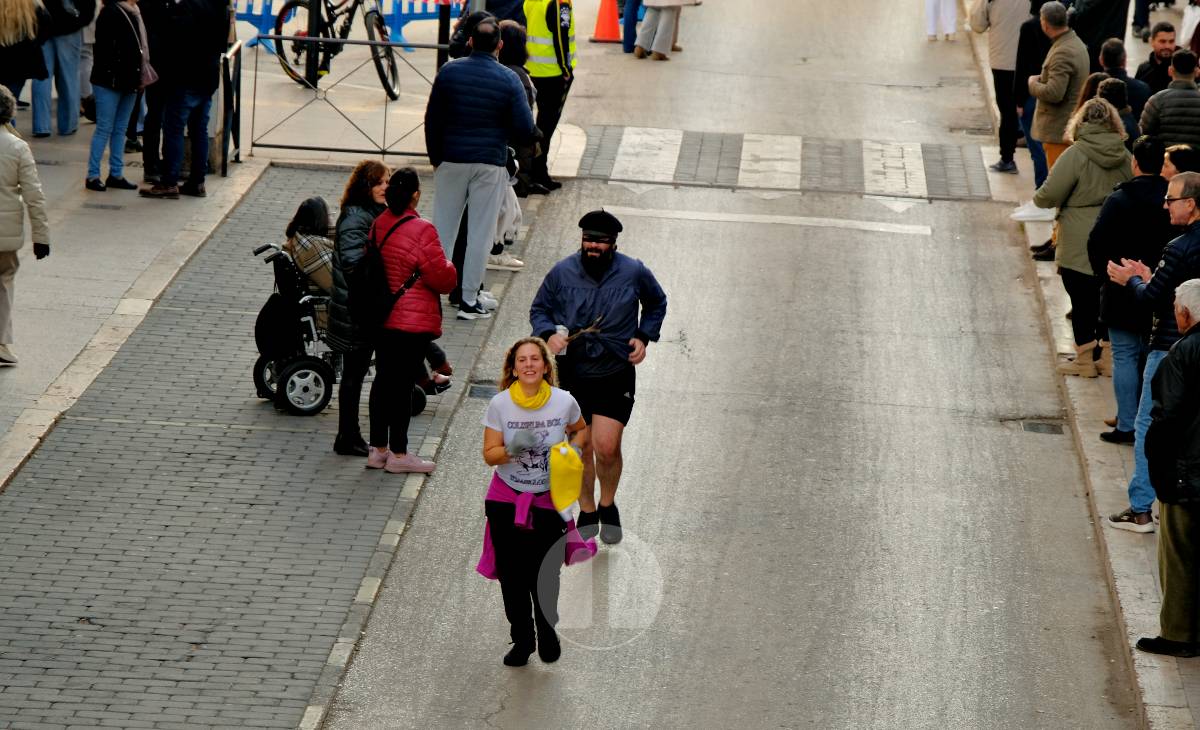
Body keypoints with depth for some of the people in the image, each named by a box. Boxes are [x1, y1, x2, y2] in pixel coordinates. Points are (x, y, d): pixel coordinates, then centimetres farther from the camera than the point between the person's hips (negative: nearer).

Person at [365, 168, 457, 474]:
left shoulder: (377, 225, 2)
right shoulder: (421, 231, -19)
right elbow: (442, 279, -15)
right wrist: (449, 268, 6)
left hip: (381, 319, 7)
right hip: (414, 321, -7)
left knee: (383, 379, 14)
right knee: (402, 384, -1)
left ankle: (378, 448, 20)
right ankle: (398, 454, 5)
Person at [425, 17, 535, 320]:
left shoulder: (448, 72, -3)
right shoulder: (509, 80, -9)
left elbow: (432, 119, 2)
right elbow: (525, 130, -10)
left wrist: (435, 158, 14)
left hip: (451, 160, 2)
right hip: (491, 164, -2)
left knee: (443, 228, 12)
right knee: (480, 233, 4)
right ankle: (469, 300, 6)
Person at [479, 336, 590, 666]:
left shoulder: (564, 401, -9)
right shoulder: (500, 404, -11)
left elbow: (580, 430, 13)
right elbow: (489, 455, -7)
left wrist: (574, 448, -7)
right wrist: (513, 449, -26)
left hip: (548, 500, 0)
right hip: (506, 500, 0)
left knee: (544, 575, -1)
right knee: (512, 575, 3)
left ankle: (547, 633, 27)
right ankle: (521, 639, 23)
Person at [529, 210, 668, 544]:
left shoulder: (634, 273, -4)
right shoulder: (562, 273, -3)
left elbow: (656, 304, 16)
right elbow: (538, 309, 11)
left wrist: (644, 337, 2)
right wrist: (549, 334, -9)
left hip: (616, 375, -2)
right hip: (573, 374, 2)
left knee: (607, 447, -12)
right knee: (581, 449, 8)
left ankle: (608, 506, 15)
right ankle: (587, 513, 26)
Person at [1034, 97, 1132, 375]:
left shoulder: (1076, 155, -16)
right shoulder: (1124, 155, -1)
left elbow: (1049, 195, -16)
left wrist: (1039, 199, 6)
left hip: (1080, 247, -5)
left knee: (1082, 302, 6)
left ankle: (1085, 360, 14)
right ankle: (1109, 355, 21)